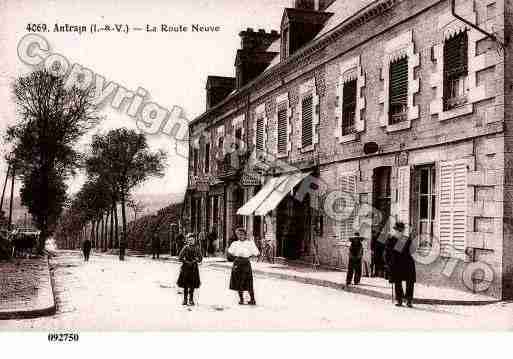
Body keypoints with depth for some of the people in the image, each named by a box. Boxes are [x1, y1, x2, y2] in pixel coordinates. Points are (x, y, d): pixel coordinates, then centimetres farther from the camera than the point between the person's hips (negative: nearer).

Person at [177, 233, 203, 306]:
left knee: (192, 285, 2)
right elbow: (180, 257, -4)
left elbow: (200, 258, 7)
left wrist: (196, 260, -10)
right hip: (186, 268, -1)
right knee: (185, 285, 1)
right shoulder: (185, 248, 0)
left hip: (194, 268, 1)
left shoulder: (196, 248, 5)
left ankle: (191, 300, 13)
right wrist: (187, 262, -12)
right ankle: (185, 300, 10)